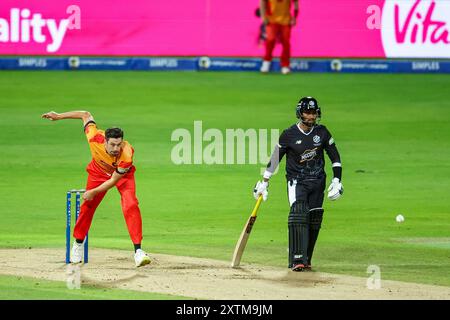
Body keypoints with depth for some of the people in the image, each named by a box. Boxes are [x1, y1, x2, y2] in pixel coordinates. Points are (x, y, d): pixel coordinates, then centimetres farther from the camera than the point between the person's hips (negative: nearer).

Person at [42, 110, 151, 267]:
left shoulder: (126, 155, -42)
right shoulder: (95, 138, -36)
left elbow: (113, 181, -28)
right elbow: (86, 115, -18)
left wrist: (93, 192, -21)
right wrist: (58, 116, -14)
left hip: (122, 175, -3)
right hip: (99, 172, 3)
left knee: (131, 206, -21)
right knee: (87, 206, 6)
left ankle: (138, 251, -20)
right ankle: (78, 243, 30)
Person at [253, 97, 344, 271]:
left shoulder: (322, 132, 2)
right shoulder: (289, 134, -6)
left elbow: (335, 156, 10)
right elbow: (275, 158, 1)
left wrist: (337, 180, 2)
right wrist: (264, 183, 1)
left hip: (317, 182, 4)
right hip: (296, 182, -4)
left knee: (314, 221, 1)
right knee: (298, 216, -21)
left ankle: (306, 259, 11)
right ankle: (297, 260, -26)